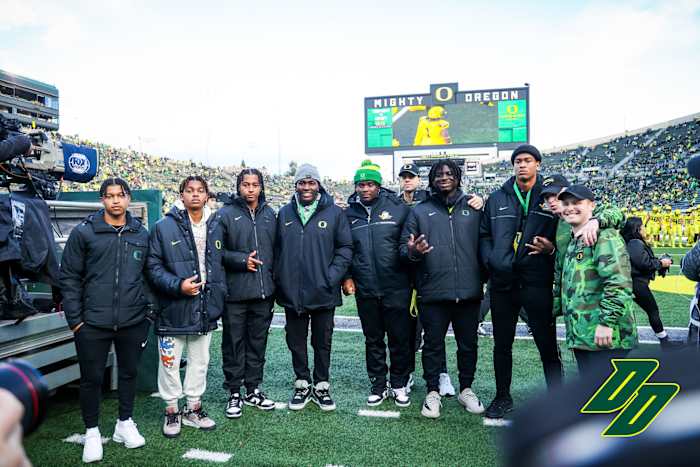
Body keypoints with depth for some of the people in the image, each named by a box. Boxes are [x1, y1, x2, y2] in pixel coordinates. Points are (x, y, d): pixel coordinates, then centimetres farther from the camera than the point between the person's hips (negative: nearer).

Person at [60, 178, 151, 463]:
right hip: (93, 322, -2)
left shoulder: (141, 234, 5)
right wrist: (74, 319, -5)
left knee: (129, 373, 15)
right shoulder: (83, 233, -3)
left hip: (133, 322, 3)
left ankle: (125, 424, 34)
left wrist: (147, 311, 7)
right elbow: (69, 277, -2)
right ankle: (92, 432, 27)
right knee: (92, 378, 8)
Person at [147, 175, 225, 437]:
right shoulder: (164, 227, -8)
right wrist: (178, 285, -19)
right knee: (170, 362, 7)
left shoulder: (216, 226, 6)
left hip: (206, 309, 4)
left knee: (200, 361, 16)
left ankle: (194, 408, 32)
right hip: (174, 308, -4)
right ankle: (172, 410, 26)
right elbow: (153, 266, -7)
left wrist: (220, 294, 6)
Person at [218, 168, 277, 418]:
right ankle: (234, 393, 19)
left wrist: (273, 282, 10)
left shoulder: (269, 214, 10)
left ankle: (253, 390, 28)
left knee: (258, 342, 14)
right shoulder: (226, 214, -5)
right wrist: (241, 260, -16)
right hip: (235, 293, -4)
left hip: (263, 292, 4)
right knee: (234, 343, 5)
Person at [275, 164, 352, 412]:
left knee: (322, 342, 10)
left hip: (323, 293, -2)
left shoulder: (335, 213, -3)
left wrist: (332, 277, -12)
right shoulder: (284, 213, 6)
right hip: (292, 293, 2)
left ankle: (321, 386, 26)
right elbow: (277, 248, 10)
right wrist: (279, 280, 0)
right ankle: (302, 385, 29)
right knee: (296, 342, 13)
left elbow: (345, 248, -3)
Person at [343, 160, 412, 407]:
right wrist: (346, 277, 5)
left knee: (400, 339, 8)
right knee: (373, 340, 13)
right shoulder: (349, 214, 6)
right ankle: (378, 384, 28)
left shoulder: (399, 208, -2)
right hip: (365, 291, 2)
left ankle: (399, 384, 26)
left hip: (397, 288, -2)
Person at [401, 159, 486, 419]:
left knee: (468, 344, 13)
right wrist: (413, 251, -18)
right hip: (433, 291, -1)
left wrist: (483, 277, -1)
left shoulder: (473, 207, 9)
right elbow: (404, 246, 4)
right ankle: (432, 393, 24)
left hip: (468, 291, 1)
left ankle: (466, 389, 31)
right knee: (433, 344, 8)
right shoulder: (420, 211, 7)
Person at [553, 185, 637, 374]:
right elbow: (561, 288, 28)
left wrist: (607, 322, -24)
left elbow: (619, 282, -22)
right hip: (580, 337, 9)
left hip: (605, 337, -9)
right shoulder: (572, 244, 19)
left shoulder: (605, 236, -11)